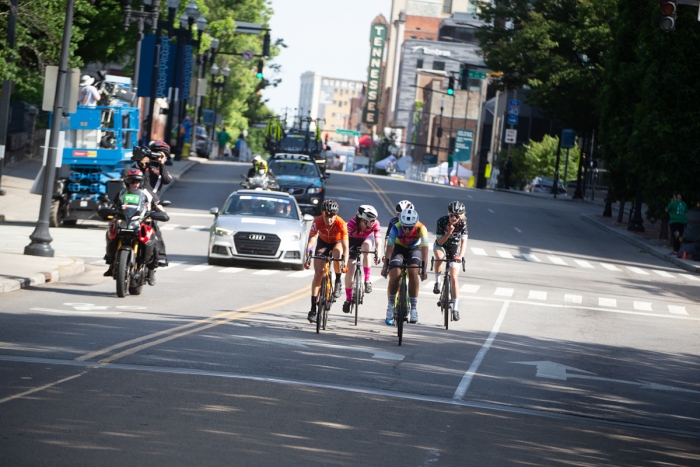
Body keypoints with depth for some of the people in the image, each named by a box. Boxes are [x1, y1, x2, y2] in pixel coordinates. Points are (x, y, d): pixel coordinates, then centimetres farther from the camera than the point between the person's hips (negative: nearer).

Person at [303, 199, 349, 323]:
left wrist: (345, 263, -50)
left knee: (337, 253, -37)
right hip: (323, 243, 1)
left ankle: (338, 283, -10)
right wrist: (307, 258, -48)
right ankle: (313, 310, -7)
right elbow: (311, 241, -34)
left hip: (337, 242, -1)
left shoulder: (341, 224, -34)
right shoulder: (317, 222, -31)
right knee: (318, 273, -9)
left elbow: (345, 246, -38)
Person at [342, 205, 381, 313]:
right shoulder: (352, 223, -36)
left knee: (366, 246, -37)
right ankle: (348, 299, 9)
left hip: (366, 239, 0)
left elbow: (377, 241, -36)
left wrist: (377, 255, -52)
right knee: (350, 270, -9)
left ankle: (367, 280, -25)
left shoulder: (375, 224, -30)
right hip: (353, 240, 0)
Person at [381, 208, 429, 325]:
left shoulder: (421, 228, -32)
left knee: (413, 273, -25)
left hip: (415, 249, 0)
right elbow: (389, 247, -30)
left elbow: (424, 248, -35)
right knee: (395, 274, -20)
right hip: (399, 248, 0)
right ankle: (390, 306, -1)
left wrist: (424, 268, -43)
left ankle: (414, 307, -18)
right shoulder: (396, 228, -32)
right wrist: (386, 266, -37)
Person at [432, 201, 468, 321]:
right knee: (439, 256, -39)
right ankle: (437, 282, -19)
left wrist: (460, 255, -36)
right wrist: (449, 232, -38)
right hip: (441, 246, -1)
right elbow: (440, 241, -21)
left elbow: (464, 241, -21)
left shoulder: (462, 224, -20)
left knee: (454, 277, -8)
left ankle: (455, 309, -4)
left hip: (454, 249, 1)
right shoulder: (442, 221, -24)